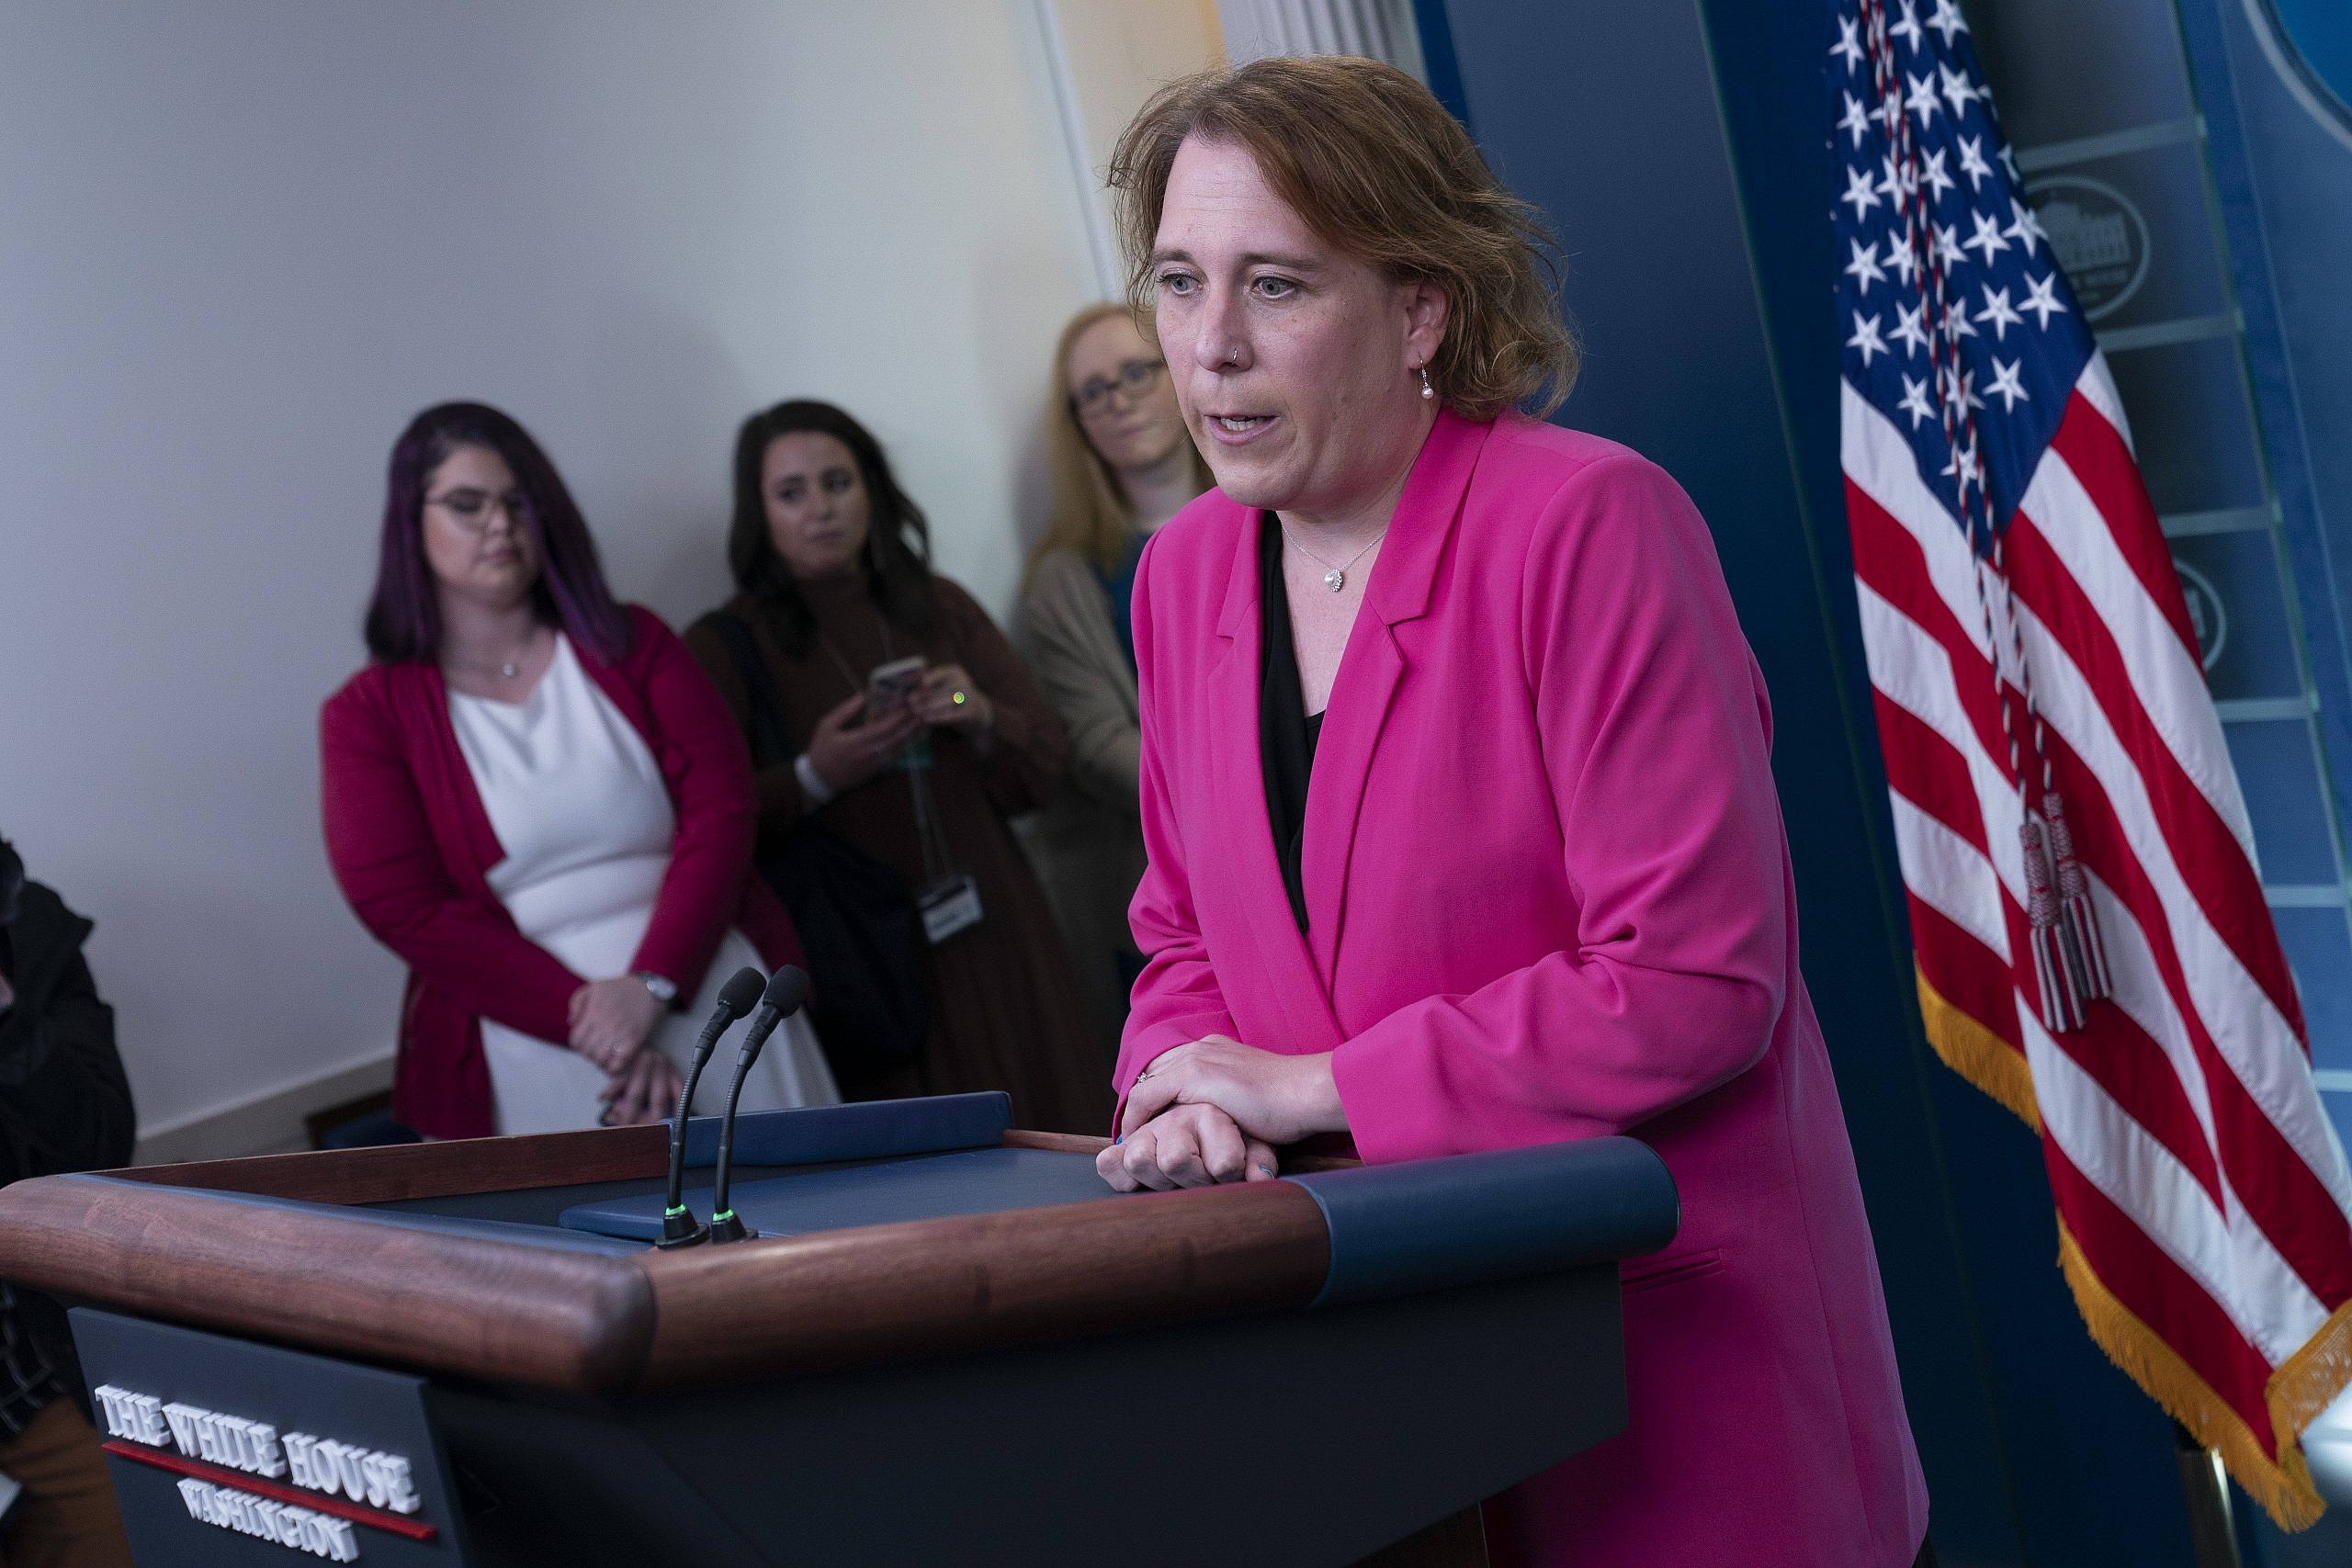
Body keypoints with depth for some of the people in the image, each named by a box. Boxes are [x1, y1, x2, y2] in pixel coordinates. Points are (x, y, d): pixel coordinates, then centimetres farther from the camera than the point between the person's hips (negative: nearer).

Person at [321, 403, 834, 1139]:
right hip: (531, 1047, -2)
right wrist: (587, 1021, -15)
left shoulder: (632, 644, 11)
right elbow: (407, 909, -6)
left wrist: (651, 985, -15)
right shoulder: (367, 715, 4)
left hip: (714, 995, 2)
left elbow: (719, 808, 0)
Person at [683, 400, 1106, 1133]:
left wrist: (983, 720, -7)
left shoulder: (942, 610, 13)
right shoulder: (722, 649, 0)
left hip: (991, 949, 4)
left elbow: (1044, 769, 12)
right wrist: (813, 778, -19)